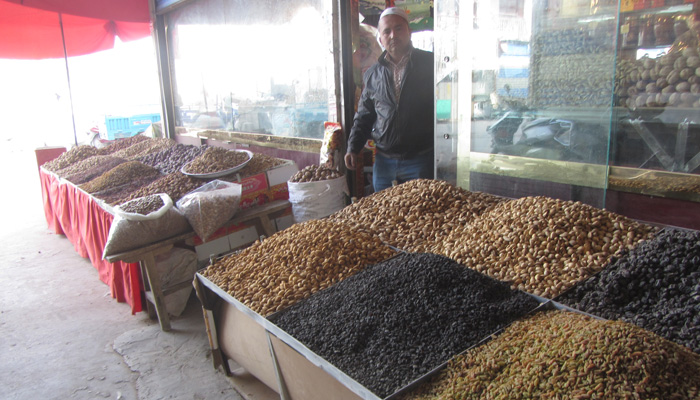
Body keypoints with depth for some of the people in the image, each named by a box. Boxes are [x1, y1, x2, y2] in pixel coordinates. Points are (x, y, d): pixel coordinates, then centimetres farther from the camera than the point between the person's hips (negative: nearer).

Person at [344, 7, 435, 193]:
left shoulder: (430, 64, -1)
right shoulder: (373, 74, 10)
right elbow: (364, 115, 17)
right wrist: (353, 147, 7)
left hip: (420, 161, -3)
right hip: (383, 161, 4)